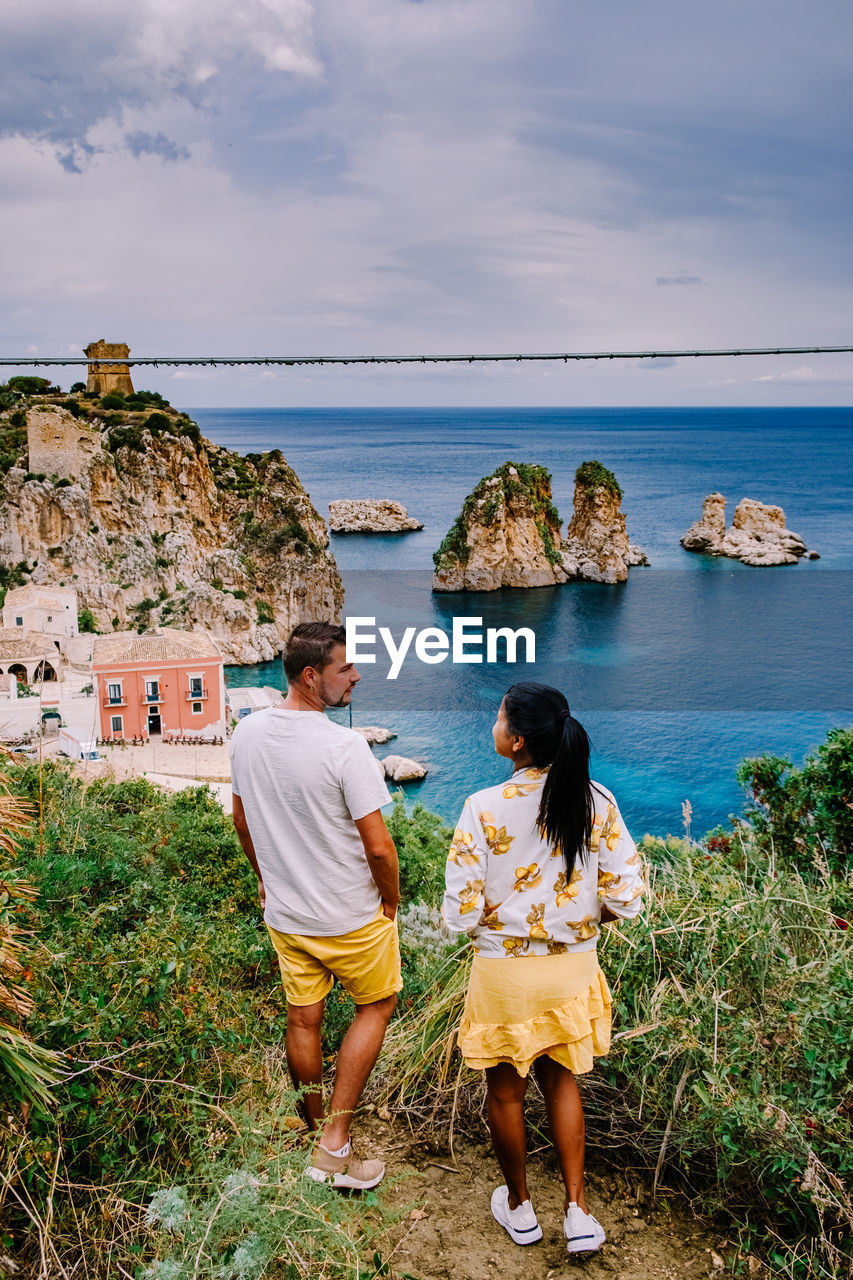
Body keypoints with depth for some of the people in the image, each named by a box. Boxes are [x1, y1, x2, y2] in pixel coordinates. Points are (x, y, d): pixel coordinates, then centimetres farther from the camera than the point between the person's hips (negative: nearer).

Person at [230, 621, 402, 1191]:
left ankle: (319, 1132, 40)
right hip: (351, 918, -5)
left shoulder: (247, 732, -5)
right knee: (376, 1005, 17)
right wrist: (391, 900, -3)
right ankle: (335, 1142, 15)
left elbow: (242, 819, 9)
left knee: (303, 1020, 19)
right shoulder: (345, 746, -26)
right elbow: (378, 847, -22)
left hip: (284, 914, 6)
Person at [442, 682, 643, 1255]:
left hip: (504, 973, -3)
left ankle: (519, 1208, 40)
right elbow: (626, 899, -8)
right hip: (574, 969, 3)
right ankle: (577, 1211, 28)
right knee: (561, 1081, 26)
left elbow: (461, 914, -19)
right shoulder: (598, 803, -12)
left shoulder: (484, 808, -22)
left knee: (505, 1090, 20)